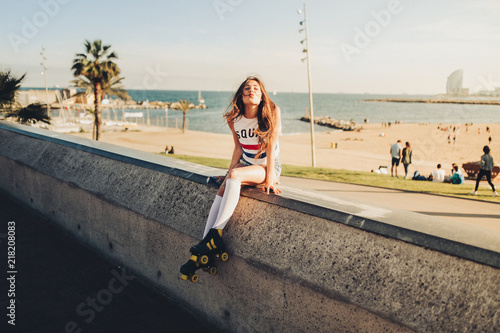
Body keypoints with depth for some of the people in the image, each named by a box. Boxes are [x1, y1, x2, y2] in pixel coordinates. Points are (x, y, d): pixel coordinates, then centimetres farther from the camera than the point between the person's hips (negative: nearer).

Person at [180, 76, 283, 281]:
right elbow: (238, 148, 7)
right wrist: (228, 173, -2)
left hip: (268, 167, -5)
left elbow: (271, 147, -16)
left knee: (235, 176, -32)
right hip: (246, 164, 5)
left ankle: (215, 234, -30)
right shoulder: (234, 119, -2)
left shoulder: (272, 112, -15)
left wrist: (269, 179, -18)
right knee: (223, 189, -22)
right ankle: (207, 248, -24)